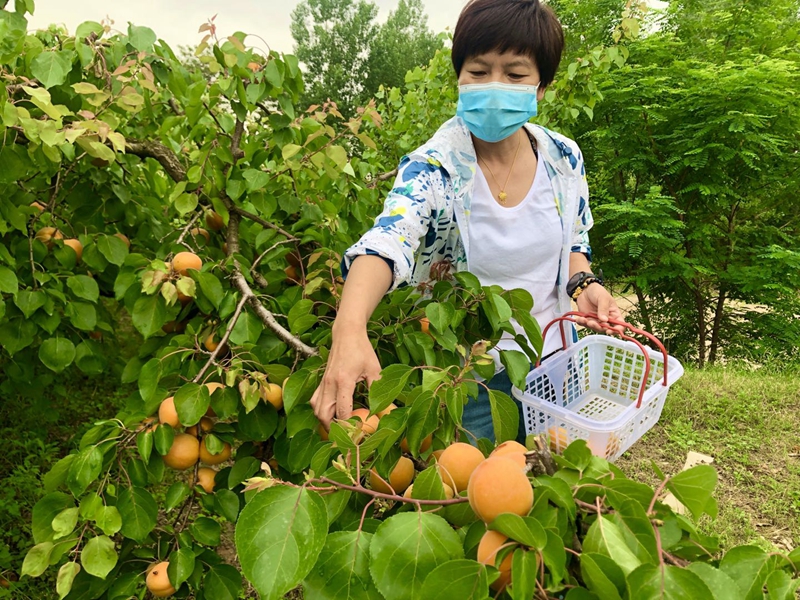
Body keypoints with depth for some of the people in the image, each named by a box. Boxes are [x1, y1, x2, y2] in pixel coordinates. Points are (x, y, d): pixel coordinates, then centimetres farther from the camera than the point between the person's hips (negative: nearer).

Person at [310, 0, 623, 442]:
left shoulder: (564, 158, -6)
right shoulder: (433, 168, -20)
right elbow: (385, 243, -40)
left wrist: (584, 285, -12)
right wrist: (350, 329, -58)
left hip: (552, 363, 5)